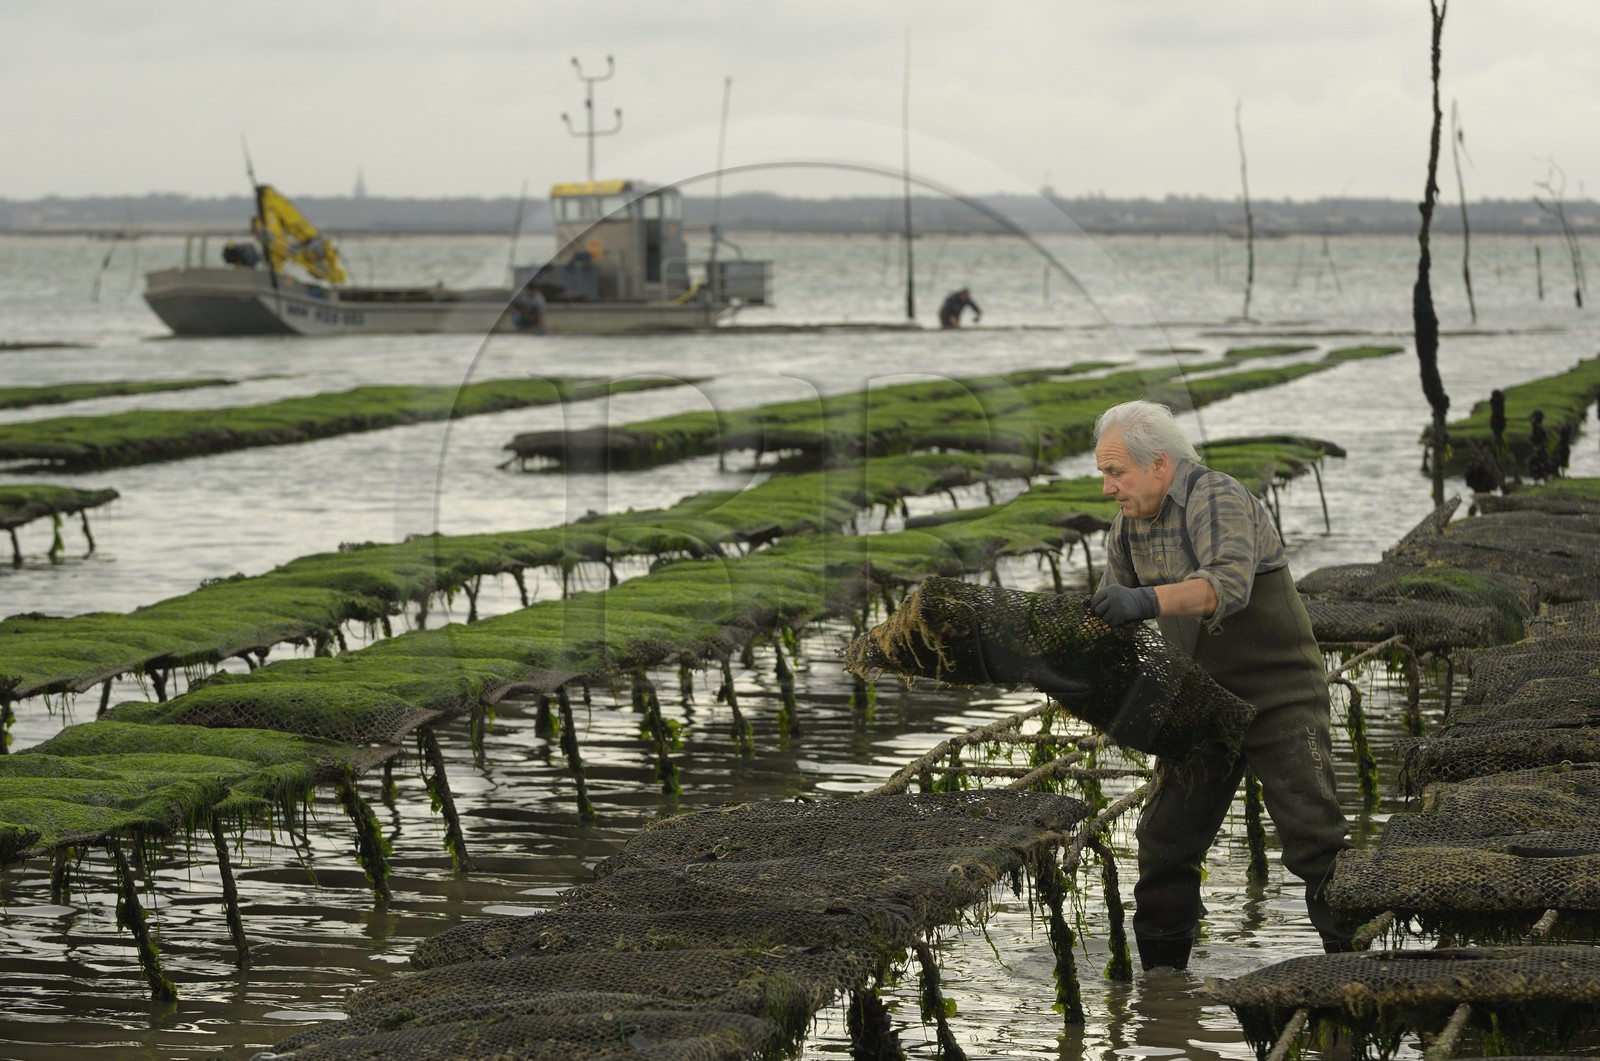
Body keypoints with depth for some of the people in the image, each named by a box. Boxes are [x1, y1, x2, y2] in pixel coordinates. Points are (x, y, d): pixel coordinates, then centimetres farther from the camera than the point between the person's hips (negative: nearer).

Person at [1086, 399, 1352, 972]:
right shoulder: (1128, 525, 6)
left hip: (1278, 693, -7)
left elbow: (1228, 582, -37)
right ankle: (1161, 972, 15)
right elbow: (1111, 607, 15)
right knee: (1166, 838, 5)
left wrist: (1149, 601, -52)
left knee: (1313, 838, -11)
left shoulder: (1218, 499, -20)